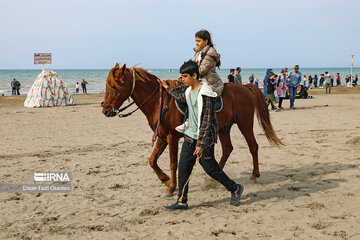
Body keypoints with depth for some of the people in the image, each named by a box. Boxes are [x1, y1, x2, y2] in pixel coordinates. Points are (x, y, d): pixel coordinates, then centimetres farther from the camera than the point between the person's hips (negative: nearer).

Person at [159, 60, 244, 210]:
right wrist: (167, 88, 39)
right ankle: (182, 202, 13)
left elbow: (207, 121, -23)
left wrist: (201, 144, -25)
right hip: (190, 135, 8)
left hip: (204, 137, -8)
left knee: (210, 168, 1)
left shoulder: (205, 94, -20)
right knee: (183, 168, 6)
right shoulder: (189, 91, 7)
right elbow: (180, 98, 33)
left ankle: (235, 189, 21)